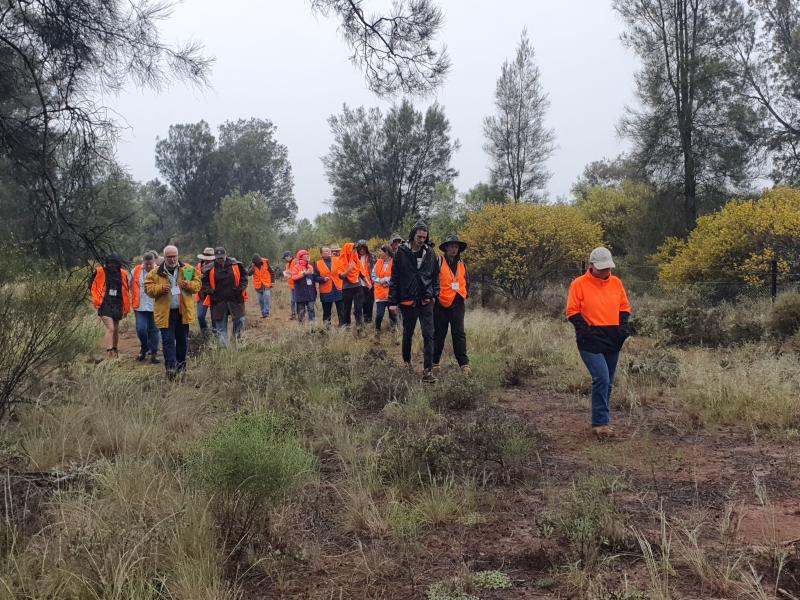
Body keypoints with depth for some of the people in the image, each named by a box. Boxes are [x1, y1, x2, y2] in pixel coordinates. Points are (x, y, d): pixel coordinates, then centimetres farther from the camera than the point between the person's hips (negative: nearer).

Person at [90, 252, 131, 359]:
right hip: (105, 305, -4)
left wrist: (126, 308, 11)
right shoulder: (100, 272, -5)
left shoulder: (123, 274, 4)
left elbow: (125, 292, 10)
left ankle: (115, 351, 30)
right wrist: (97, 301, -2)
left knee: (116, 330, 14)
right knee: (110, 328, -16)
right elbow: (93, 286, 4)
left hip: (117, 306, 4)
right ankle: (109, 353, -18)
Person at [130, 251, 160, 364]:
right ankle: (144, 348, 24)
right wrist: (134, 300, 14)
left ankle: (153, 353, 15)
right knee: (141, 329, -4)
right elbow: (131, 286, 15)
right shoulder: (136, 271, 4)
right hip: (140, 307, 1)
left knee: (154, 330, 5)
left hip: (155, 307, -1)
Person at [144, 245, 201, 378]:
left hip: (183, 311, 2)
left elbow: (197, 285, 4)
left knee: (182, 339, 12)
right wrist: (161, 288, -17)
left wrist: (188, 285, -17)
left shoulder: (188, 270, 5)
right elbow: (148, 288, 1)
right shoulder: (155, 273, 3)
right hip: (165, 312, -2)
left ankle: (181, 363, 28)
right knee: (168, 340, -5)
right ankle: (170, 367, -6)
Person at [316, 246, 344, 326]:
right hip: (326, 292, -1)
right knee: (326, 312, 7)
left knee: (341, 311, 2)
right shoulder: (318, 264, 3)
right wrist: (323, 279, -14)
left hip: (338, 290, 1)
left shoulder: (337, 260, 6)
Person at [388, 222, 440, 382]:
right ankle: (406, 360, 38)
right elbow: (394, 277, -2)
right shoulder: (402, 252, -3)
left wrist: (435, 294, 1)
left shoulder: (430, 252, 3)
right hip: (407, 301, -1)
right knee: (408, 332, 15)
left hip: (426, 301, 1)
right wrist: (393, 301, -4)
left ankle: (427, 370, -7)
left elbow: (435, 275, 11)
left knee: (428, 335, -7)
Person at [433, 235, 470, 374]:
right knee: (439, 334, 6)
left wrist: (465, 296, 12)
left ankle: (464, 364, -2)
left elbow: (466, 282, 22)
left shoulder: (462, 264, 13)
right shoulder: (439, 262, -4)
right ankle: (435, 362, 16)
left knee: (459, 334, 0)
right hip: (441, 304, -3)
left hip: (457, 304, 3)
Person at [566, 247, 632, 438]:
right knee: (601, 378, -16)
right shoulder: (579, 284, -5)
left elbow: (624, 307, 17)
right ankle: (600, 423, -9)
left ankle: (601, 421, 24)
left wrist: (623, 326, 1)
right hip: (591, 341, -6)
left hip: (613, 340, 6)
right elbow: (572, 311, -4)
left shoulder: (616, 283, 9)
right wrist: (584, 329, -15)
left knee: (607, 382, 12)